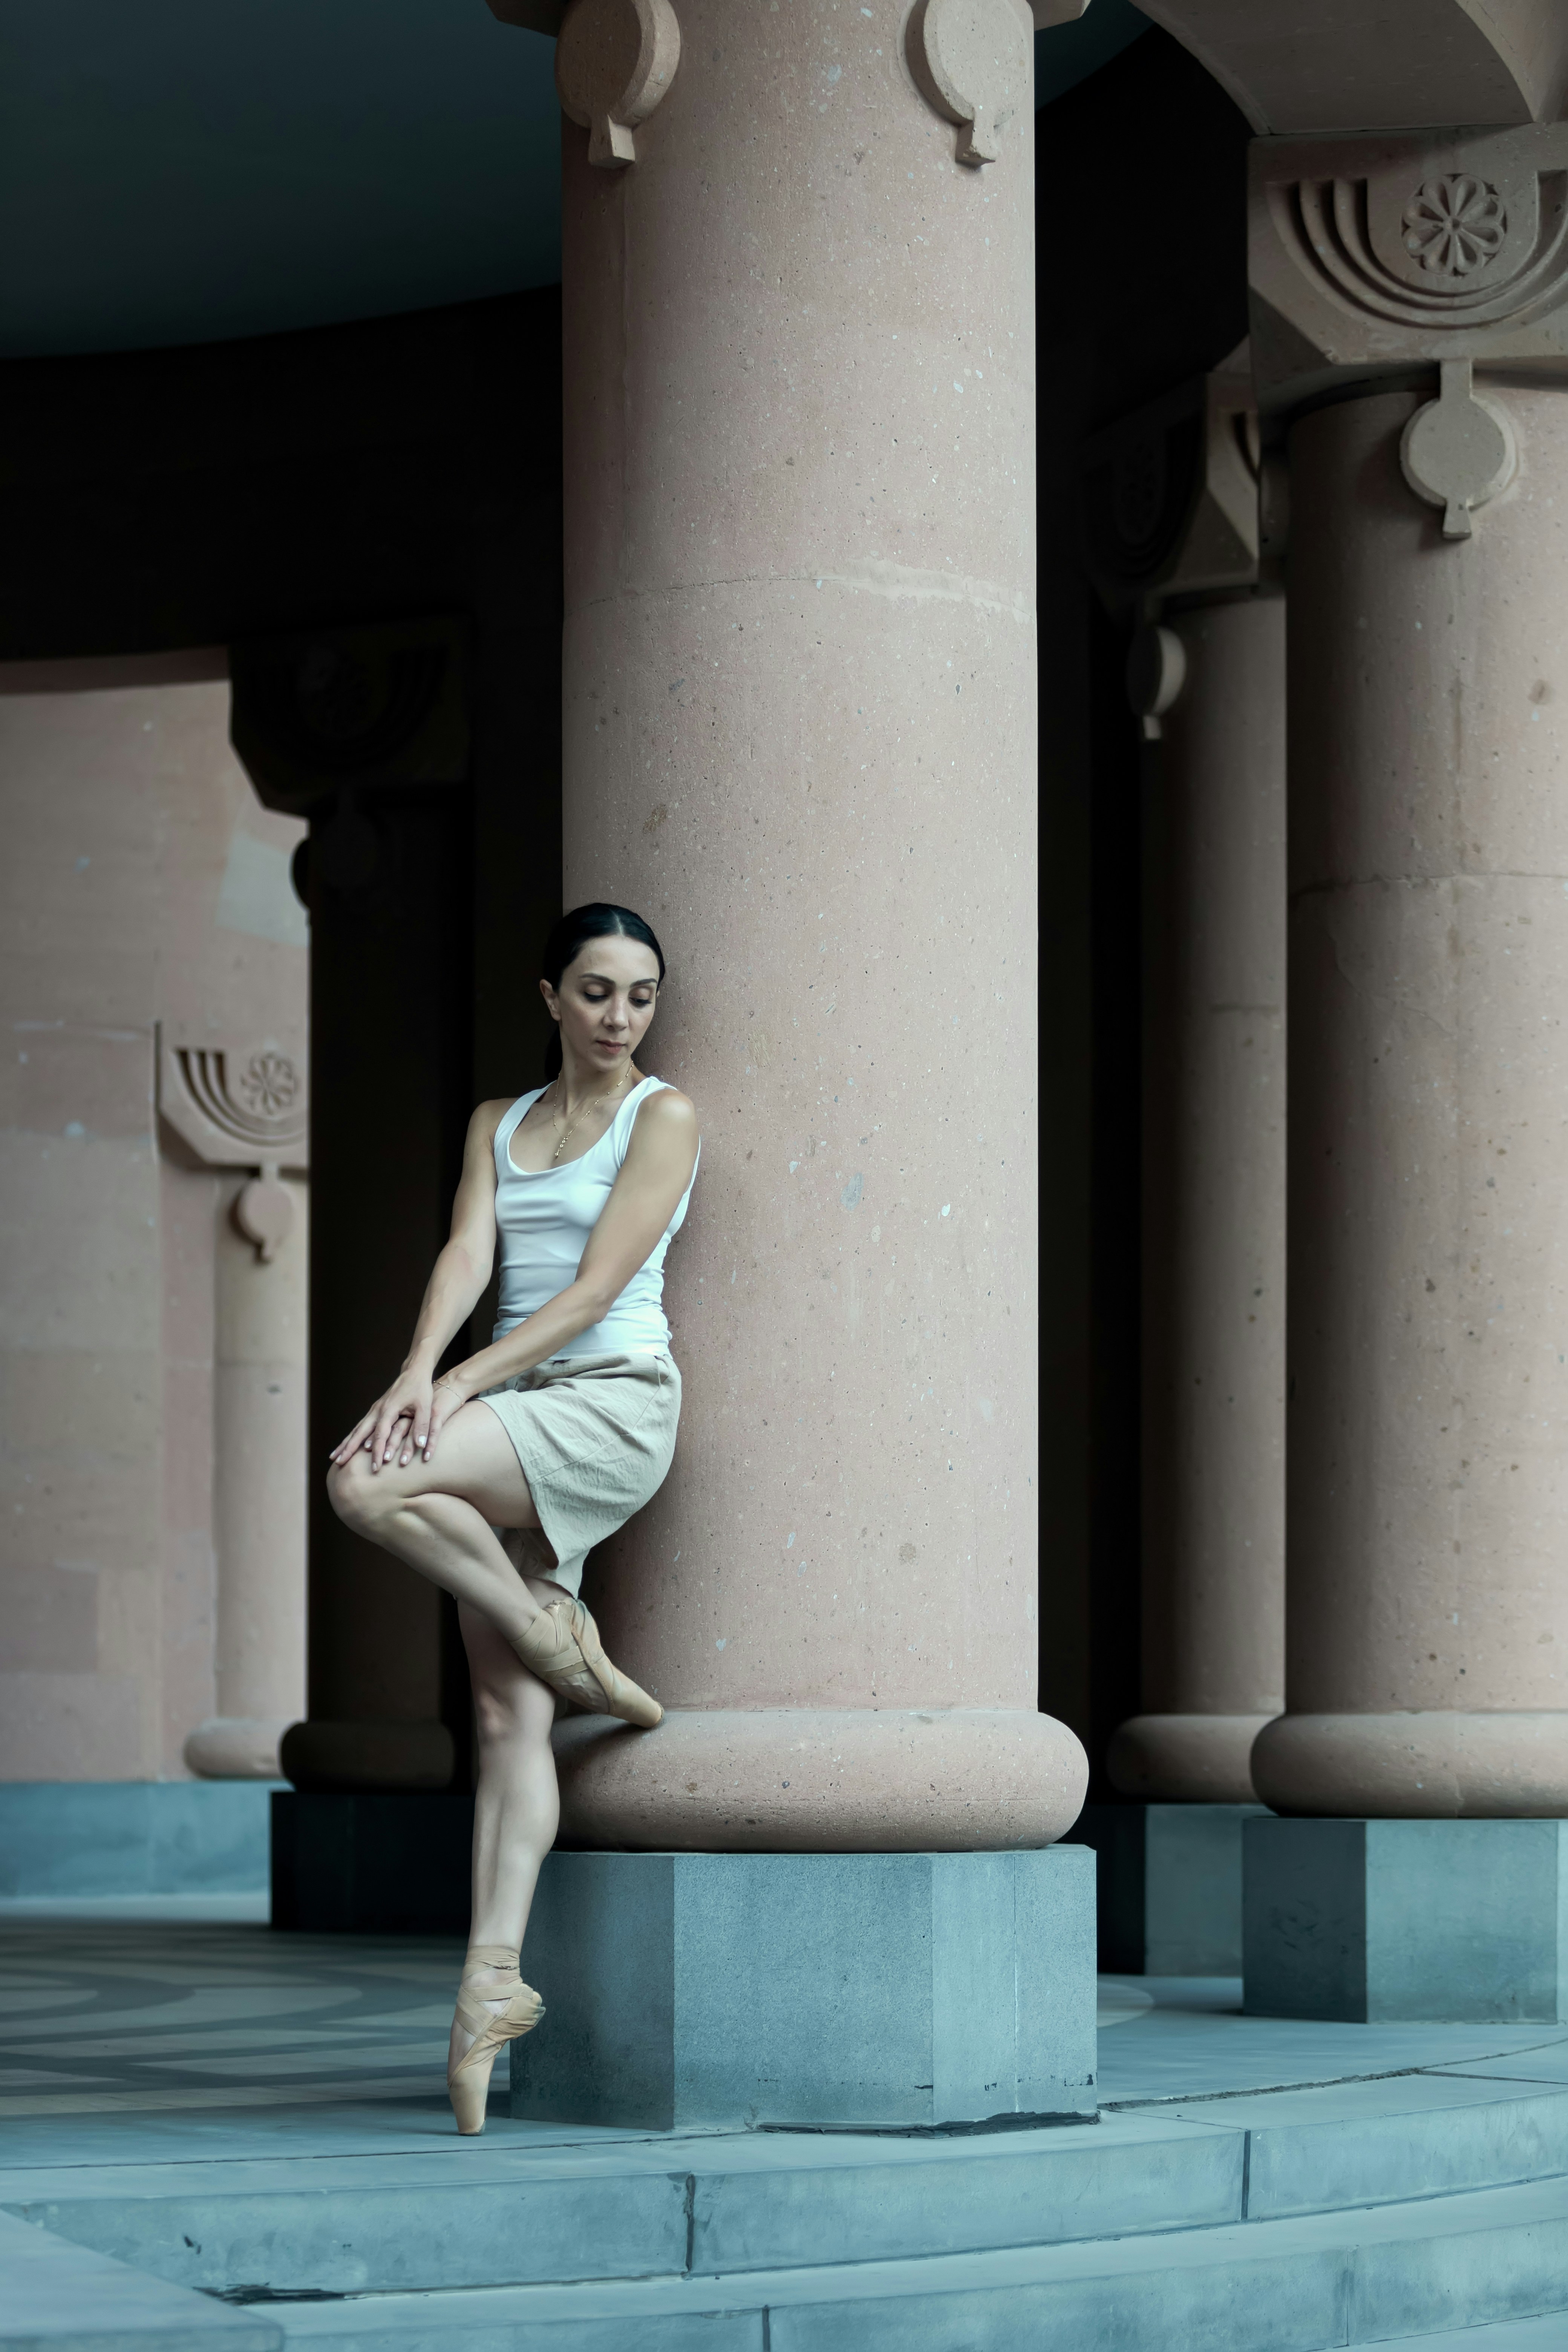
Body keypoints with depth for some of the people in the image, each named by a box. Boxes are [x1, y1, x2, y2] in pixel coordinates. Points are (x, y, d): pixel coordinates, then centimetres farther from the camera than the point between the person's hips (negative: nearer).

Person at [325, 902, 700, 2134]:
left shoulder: (664, 1118, 0)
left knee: (369, 1486, -27)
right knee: (506, 1715, -4)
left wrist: (463, 1384, -18)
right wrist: (419, 1374, -18)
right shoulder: (499, 1127, 17)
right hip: (515, 1417, 6)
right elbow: (468, 1258, 2)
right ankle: (496, 1975, -7)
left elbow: (596, 1287, -9)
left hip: (612, 1402, -6)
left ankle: (564, 1644, -9)